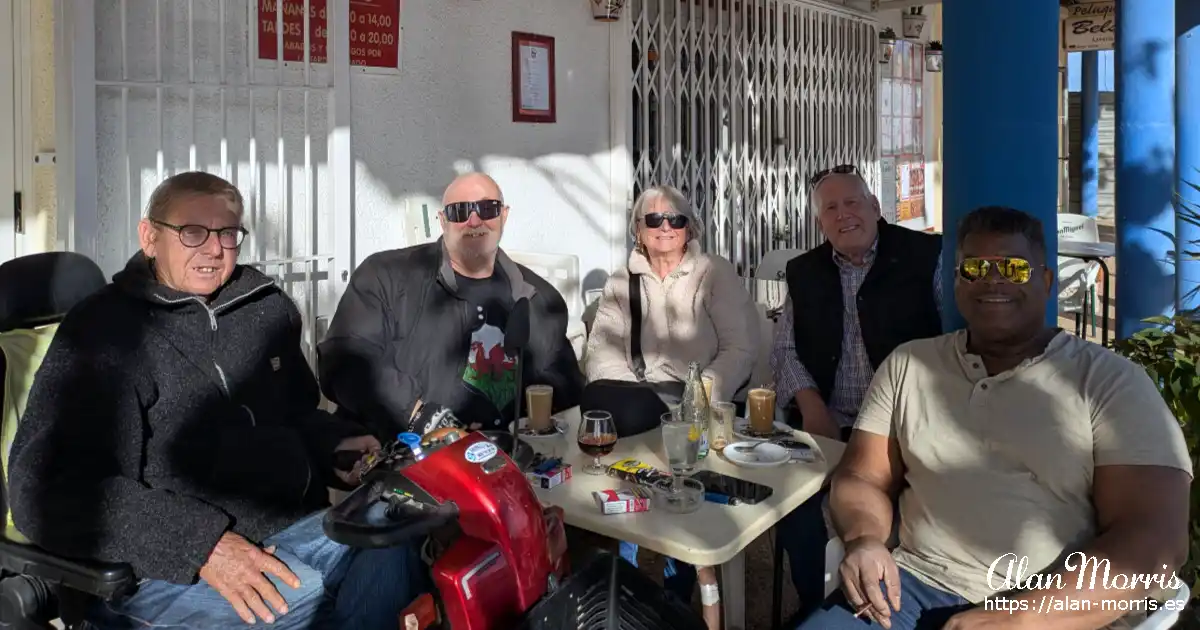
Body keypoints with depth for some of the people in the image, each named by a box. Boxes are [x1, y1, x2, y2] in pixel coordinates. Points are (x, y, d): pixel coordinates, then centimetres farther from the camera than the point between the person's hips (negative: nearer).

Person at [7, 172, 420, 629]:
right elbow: (47, 488, -13)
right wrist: (199, 542, -23)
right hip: (160, 563, -5)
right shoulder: (101, 330, -3)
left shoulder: (266, 308, 15)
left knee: (390, 556, -24)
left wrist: (333, 445, 4)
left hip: (287, 523, 5)